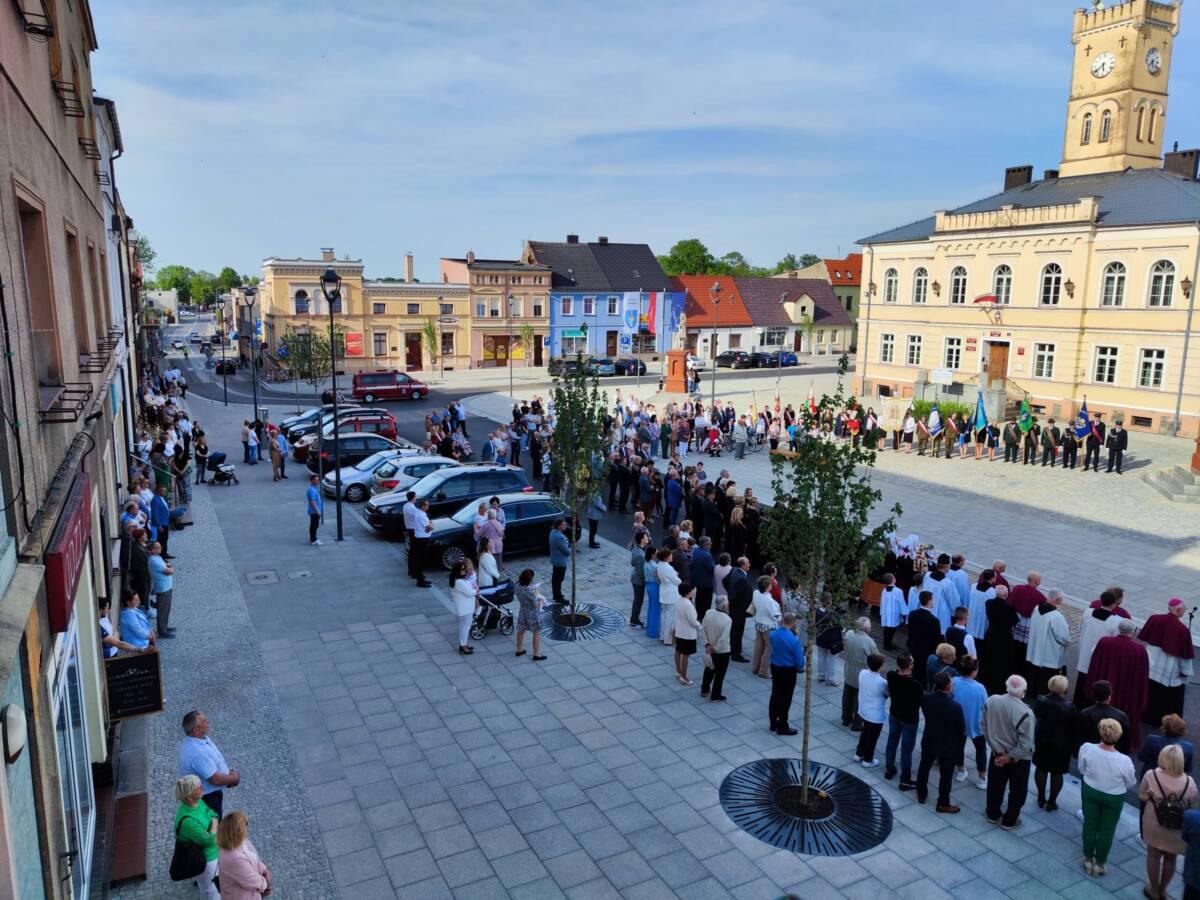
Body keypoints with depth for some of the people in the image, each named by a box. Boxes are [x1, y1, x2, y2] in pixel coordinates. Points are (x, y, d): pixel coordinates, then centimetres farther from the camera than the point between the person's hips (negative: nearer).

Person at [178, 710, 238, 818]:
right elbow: (216, 779, -31)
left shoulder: (202, 738, -5)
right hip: (207, 798, -9)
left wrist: (230, 773, -4)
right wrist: (234, 778, -14)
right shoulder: (197, 752, -36)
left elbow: (215, 763, 10)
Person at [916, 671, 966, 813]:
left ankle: (921, 794, 40)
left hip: (928, 742, 4)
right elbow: (961, 729, -14)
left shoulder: (925, 699, -18)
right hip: (948, 746, -4)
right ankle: (943, 804, 28)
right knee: (946, 775, 14)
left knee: (924, 768, 23)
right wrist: (959, 746, 6)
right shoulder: (955, 707, -29)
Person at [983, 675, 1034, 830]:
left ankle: (993, 815, 41)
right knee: (1017, 791, 20)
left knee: (995, 786, 24)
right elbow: (1025, 744, -26)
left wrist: (998, 750, -3)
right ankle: (1009, 821, 33)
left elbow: (985, 727, -7)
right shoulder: (1025, 713, -29)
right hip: (1019, 759, -4)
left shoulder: (991, 701, -16)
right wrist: (1010, 758, -12)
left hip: (997, 754, 4)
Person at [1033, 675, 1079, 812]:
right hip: (1061, 745, -3)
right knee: (1056, 773, 12)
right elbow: (1074, 729, -12)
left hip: (1042, 741, 3)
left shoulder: (1041, 701, -9)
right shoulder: (1069, 707, -19)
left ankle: (1041, 799, 28)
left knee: (1041, 769, 17)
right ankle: (1051, 802, 21)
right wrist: (1072, 746, 0)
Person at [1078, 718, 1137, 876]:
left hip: (1090, 791, 2)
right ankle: (1099, 863, 35)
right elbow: (1131, 783, -11)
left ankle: (1088, 859, 37)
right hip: (1114, 798, -2)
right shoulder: (1124, 761, -31)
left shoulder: (1086, 749, -26)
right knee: (1107, 830, 19)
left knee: (1090, 824, 21)